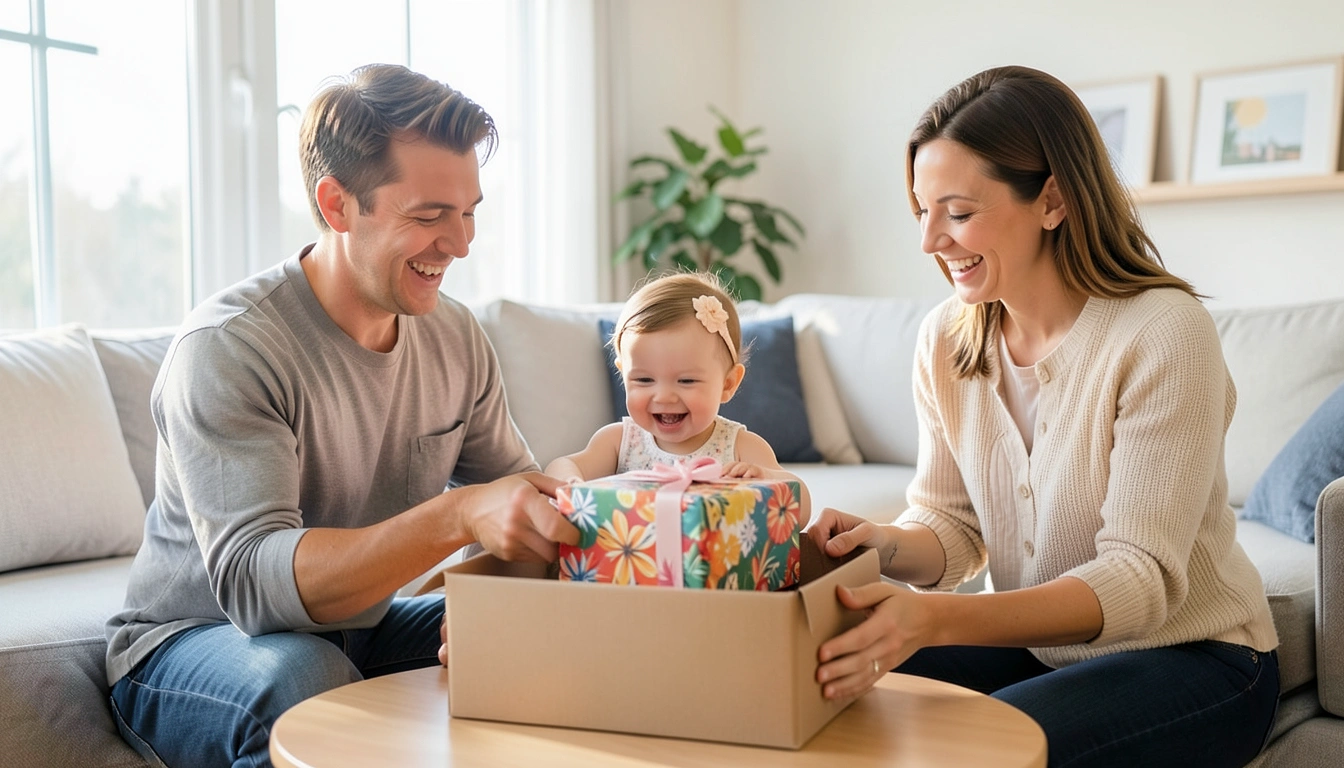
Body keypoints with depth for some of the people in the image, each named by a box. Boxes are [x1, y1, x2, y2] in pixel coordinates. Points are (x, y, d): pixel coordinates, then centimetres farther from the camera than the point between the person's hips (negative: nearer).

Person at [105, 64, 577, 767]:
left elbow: (512, 487, 2)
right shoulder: (226, 347, -24)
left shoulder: (456, 336, -2)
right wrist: (458, 517, -46)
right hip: (191, 639, -5)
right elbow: (252, 580, -34)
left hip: (362, 629, 6)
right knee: (304, 679, -38)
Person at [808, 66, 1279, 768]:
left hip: (1193, 657, -4)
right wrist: (884, 545, -25)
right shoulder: (945, 339, -3)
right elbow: (950, 526, 0)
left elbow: (1143, 576, -25)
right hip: (1035, 645, 5)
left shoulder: (1164, 333, -21)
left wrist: (936, 618, -39)